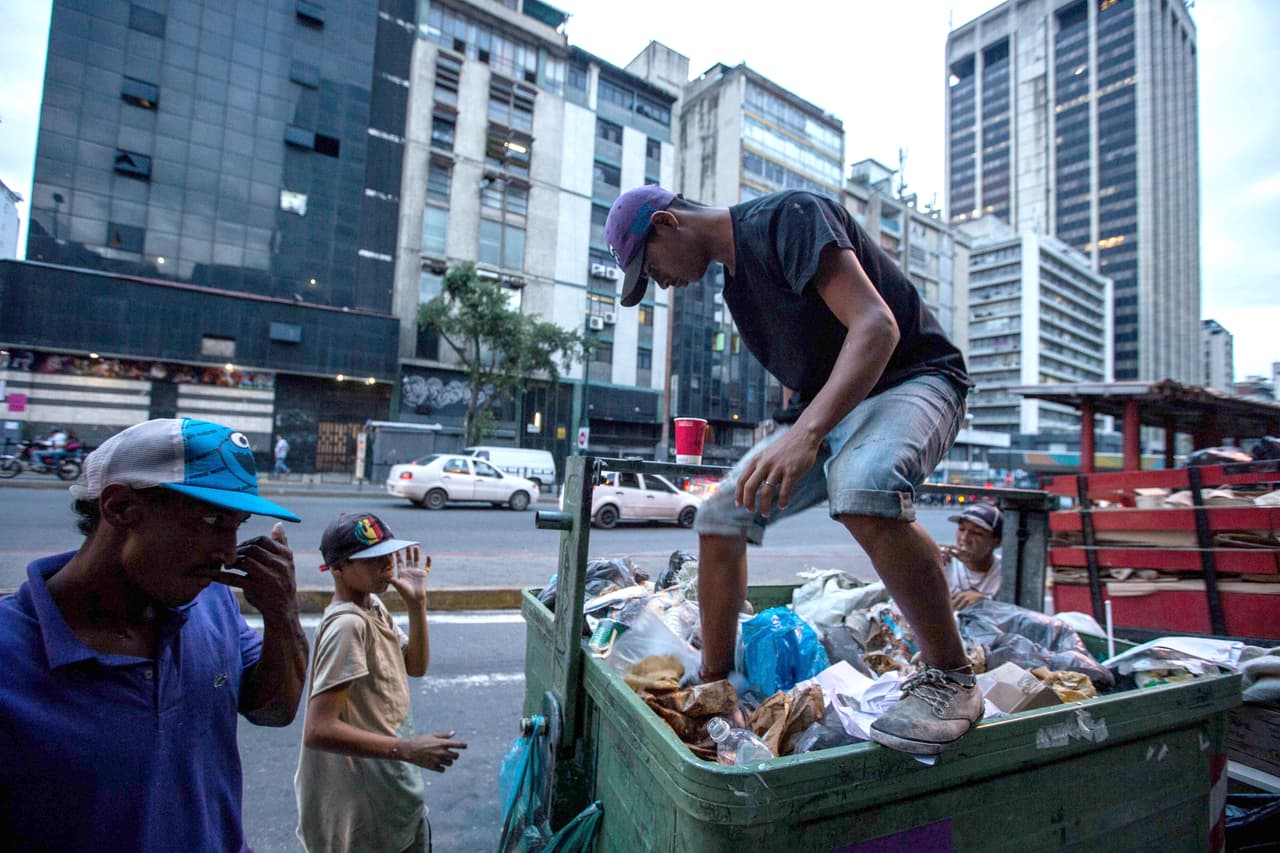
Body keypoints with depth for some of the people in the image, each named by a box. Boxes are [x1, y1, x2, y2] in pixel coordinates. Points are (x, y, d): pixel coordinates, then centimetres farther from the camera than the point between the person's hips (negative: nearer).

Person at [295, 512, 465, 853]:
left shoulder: (373, 605, 0)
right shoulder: (348, 624, -28)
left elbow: (416, 666, 5)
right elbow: (318, 731, -31)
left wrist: (416, 603, -7)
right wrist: (407, 749, -30)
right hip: (367, 805, -9)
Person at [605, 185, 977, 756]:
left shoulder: (785, 217, -14)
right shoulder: (736, 278, 13)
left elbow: (877, 325, -27)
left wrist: (806, 434, -39)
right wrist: (780, 450, 16)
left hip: (911, 379, -8)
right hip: (822, 408, 8)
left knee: (863, 489, -40)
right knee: (720, 517, -2)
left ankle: (950, 677, -17)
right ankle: (714, 685, 12)